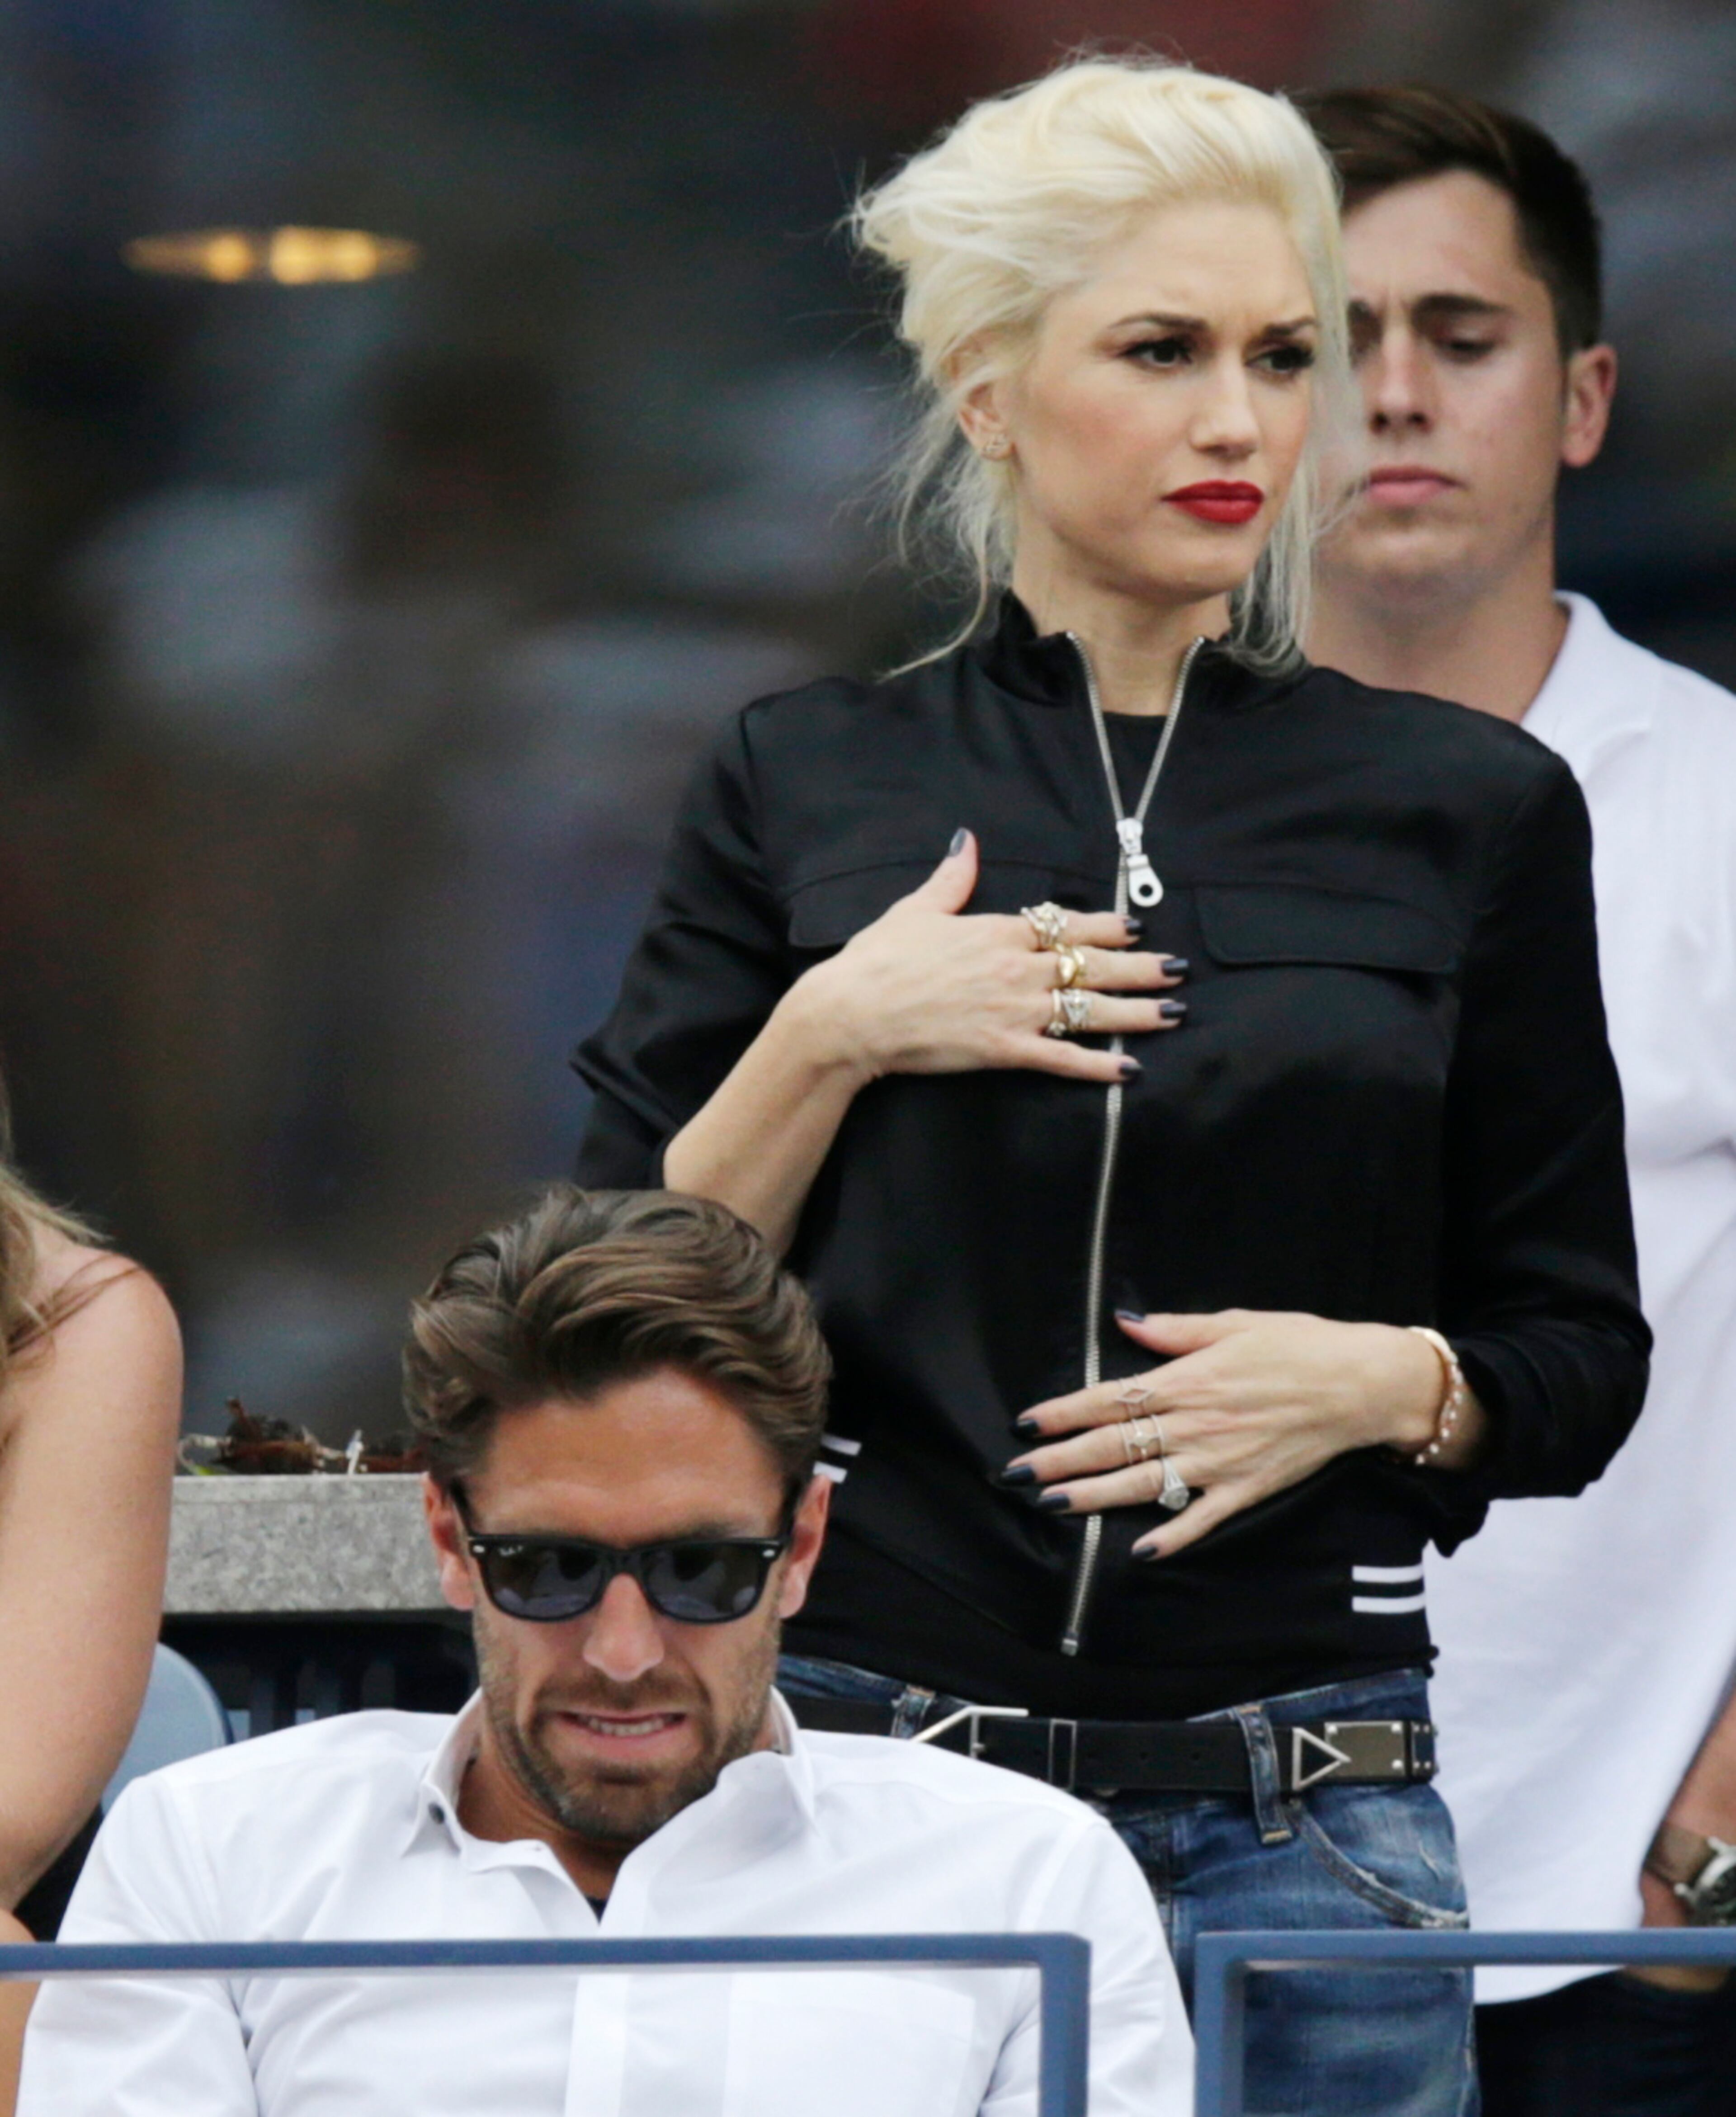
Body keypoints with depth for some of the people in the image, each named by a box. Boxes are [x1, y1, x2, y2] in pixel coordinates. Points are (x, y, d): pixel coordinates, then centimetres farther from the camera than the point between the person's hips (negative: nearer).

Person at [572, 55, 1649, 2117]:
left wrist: (1387, 1383, -10)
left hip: (1304, 1804, 0)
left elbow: (1581, 1360, 10)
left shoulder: (1471, 810, 6)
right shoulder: (806, 788, 7)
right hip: (864, 1770, 0)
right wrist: (824, 1039, -8)